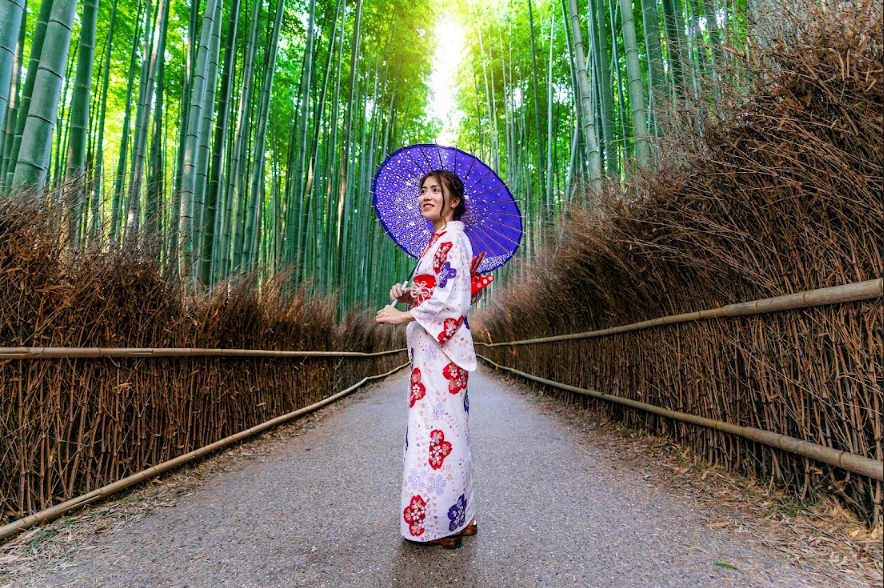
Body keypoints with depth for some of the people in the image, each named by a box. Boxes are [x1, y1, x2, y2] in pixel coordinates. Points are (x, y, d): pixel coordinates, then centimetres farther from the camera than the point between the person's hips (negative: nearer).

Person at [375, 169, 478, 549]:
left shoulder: (453, 240, -9)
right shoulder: (438, 240, 20)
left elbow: (454, 299, -18)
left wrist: (403, 316, -16)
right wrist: (408, 296, 6)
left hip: (441, 348, -10)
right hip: (432, 347, 10)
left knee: (436, 428, -5)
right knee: (447, 430, 13)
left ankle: (441, 523, 9)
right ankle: (461, 518, 25)